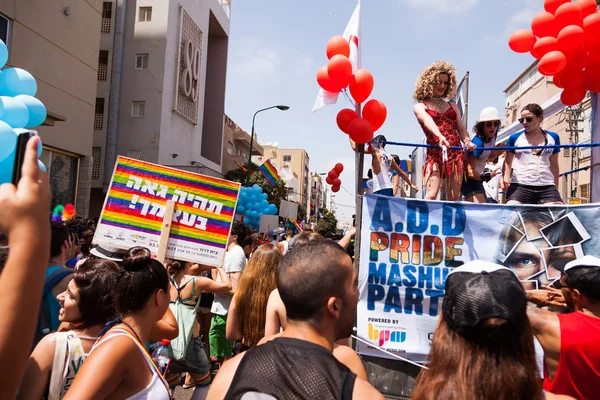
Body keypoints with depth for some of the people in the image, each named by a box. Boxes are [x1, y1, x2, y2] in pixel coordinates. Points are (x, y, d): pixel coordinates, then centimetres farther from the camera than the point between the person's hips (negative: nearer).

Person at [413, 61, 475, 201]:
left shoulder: (453, 106, 23)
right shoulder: (420, 106, 7)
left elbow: (461, 129, 16)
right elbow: (428, 122, -14)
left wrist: (468, 141, -8)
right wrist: (440, 136, -35)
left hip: (456, 152, 5)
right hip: (435, 153, -4)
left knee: (454, 197, 2)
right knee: (431, 195, -16)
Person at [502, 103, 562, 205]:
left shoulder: (553, 138, 13)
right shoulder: (515, 138, 7)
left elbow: (554, 165, 19)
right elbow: (507, 162, 8)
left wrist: (555, 188, 18)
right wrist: (506, 179, -11)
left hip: (547, 187, 3)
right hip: (519, 186, -2)